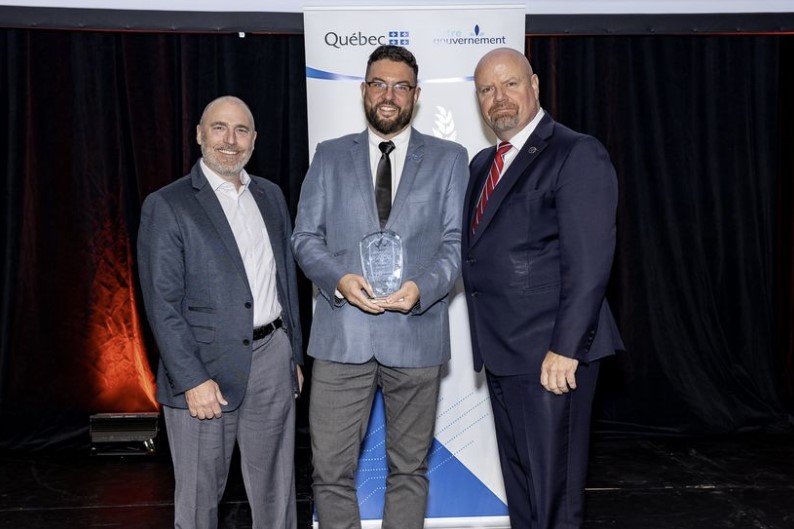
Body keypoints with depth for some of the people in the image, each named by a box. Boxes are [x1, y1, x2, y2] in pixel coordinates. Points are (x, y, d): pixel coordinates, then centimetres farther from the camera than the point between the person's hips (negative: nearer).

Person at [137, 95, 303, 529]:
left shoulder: (271, 196, 10)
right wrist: (193, 380, -15)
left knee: (275, 491, 15)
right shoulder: (166, 206, -6)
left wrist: (295, 355, 13)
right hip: (205, 367, -4)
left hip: (272, 360, 5)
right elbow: (161, 303, -10)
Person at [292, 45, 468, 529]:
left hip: (415, 334, 0)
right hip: (342, 335, 1)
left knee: (409, 468, 12)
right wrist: (339, 278, -13)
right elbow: (305, 237, 7)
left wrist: (421, 287, -16)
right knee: (331, 470, 4)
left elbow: (456, 242, 2)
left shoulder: (449, 158, 8)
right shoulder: (330, 157, 11)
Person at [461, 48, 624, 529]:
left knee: (554, 490, 4)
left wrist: (565, 348, -21)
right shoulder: (483, 164, 15)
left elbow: (589, 262, -17)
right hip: (503, 353, 8)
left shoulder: (576, 155, -10)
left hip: (551, 353, -8)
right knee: (519, 481, 20)